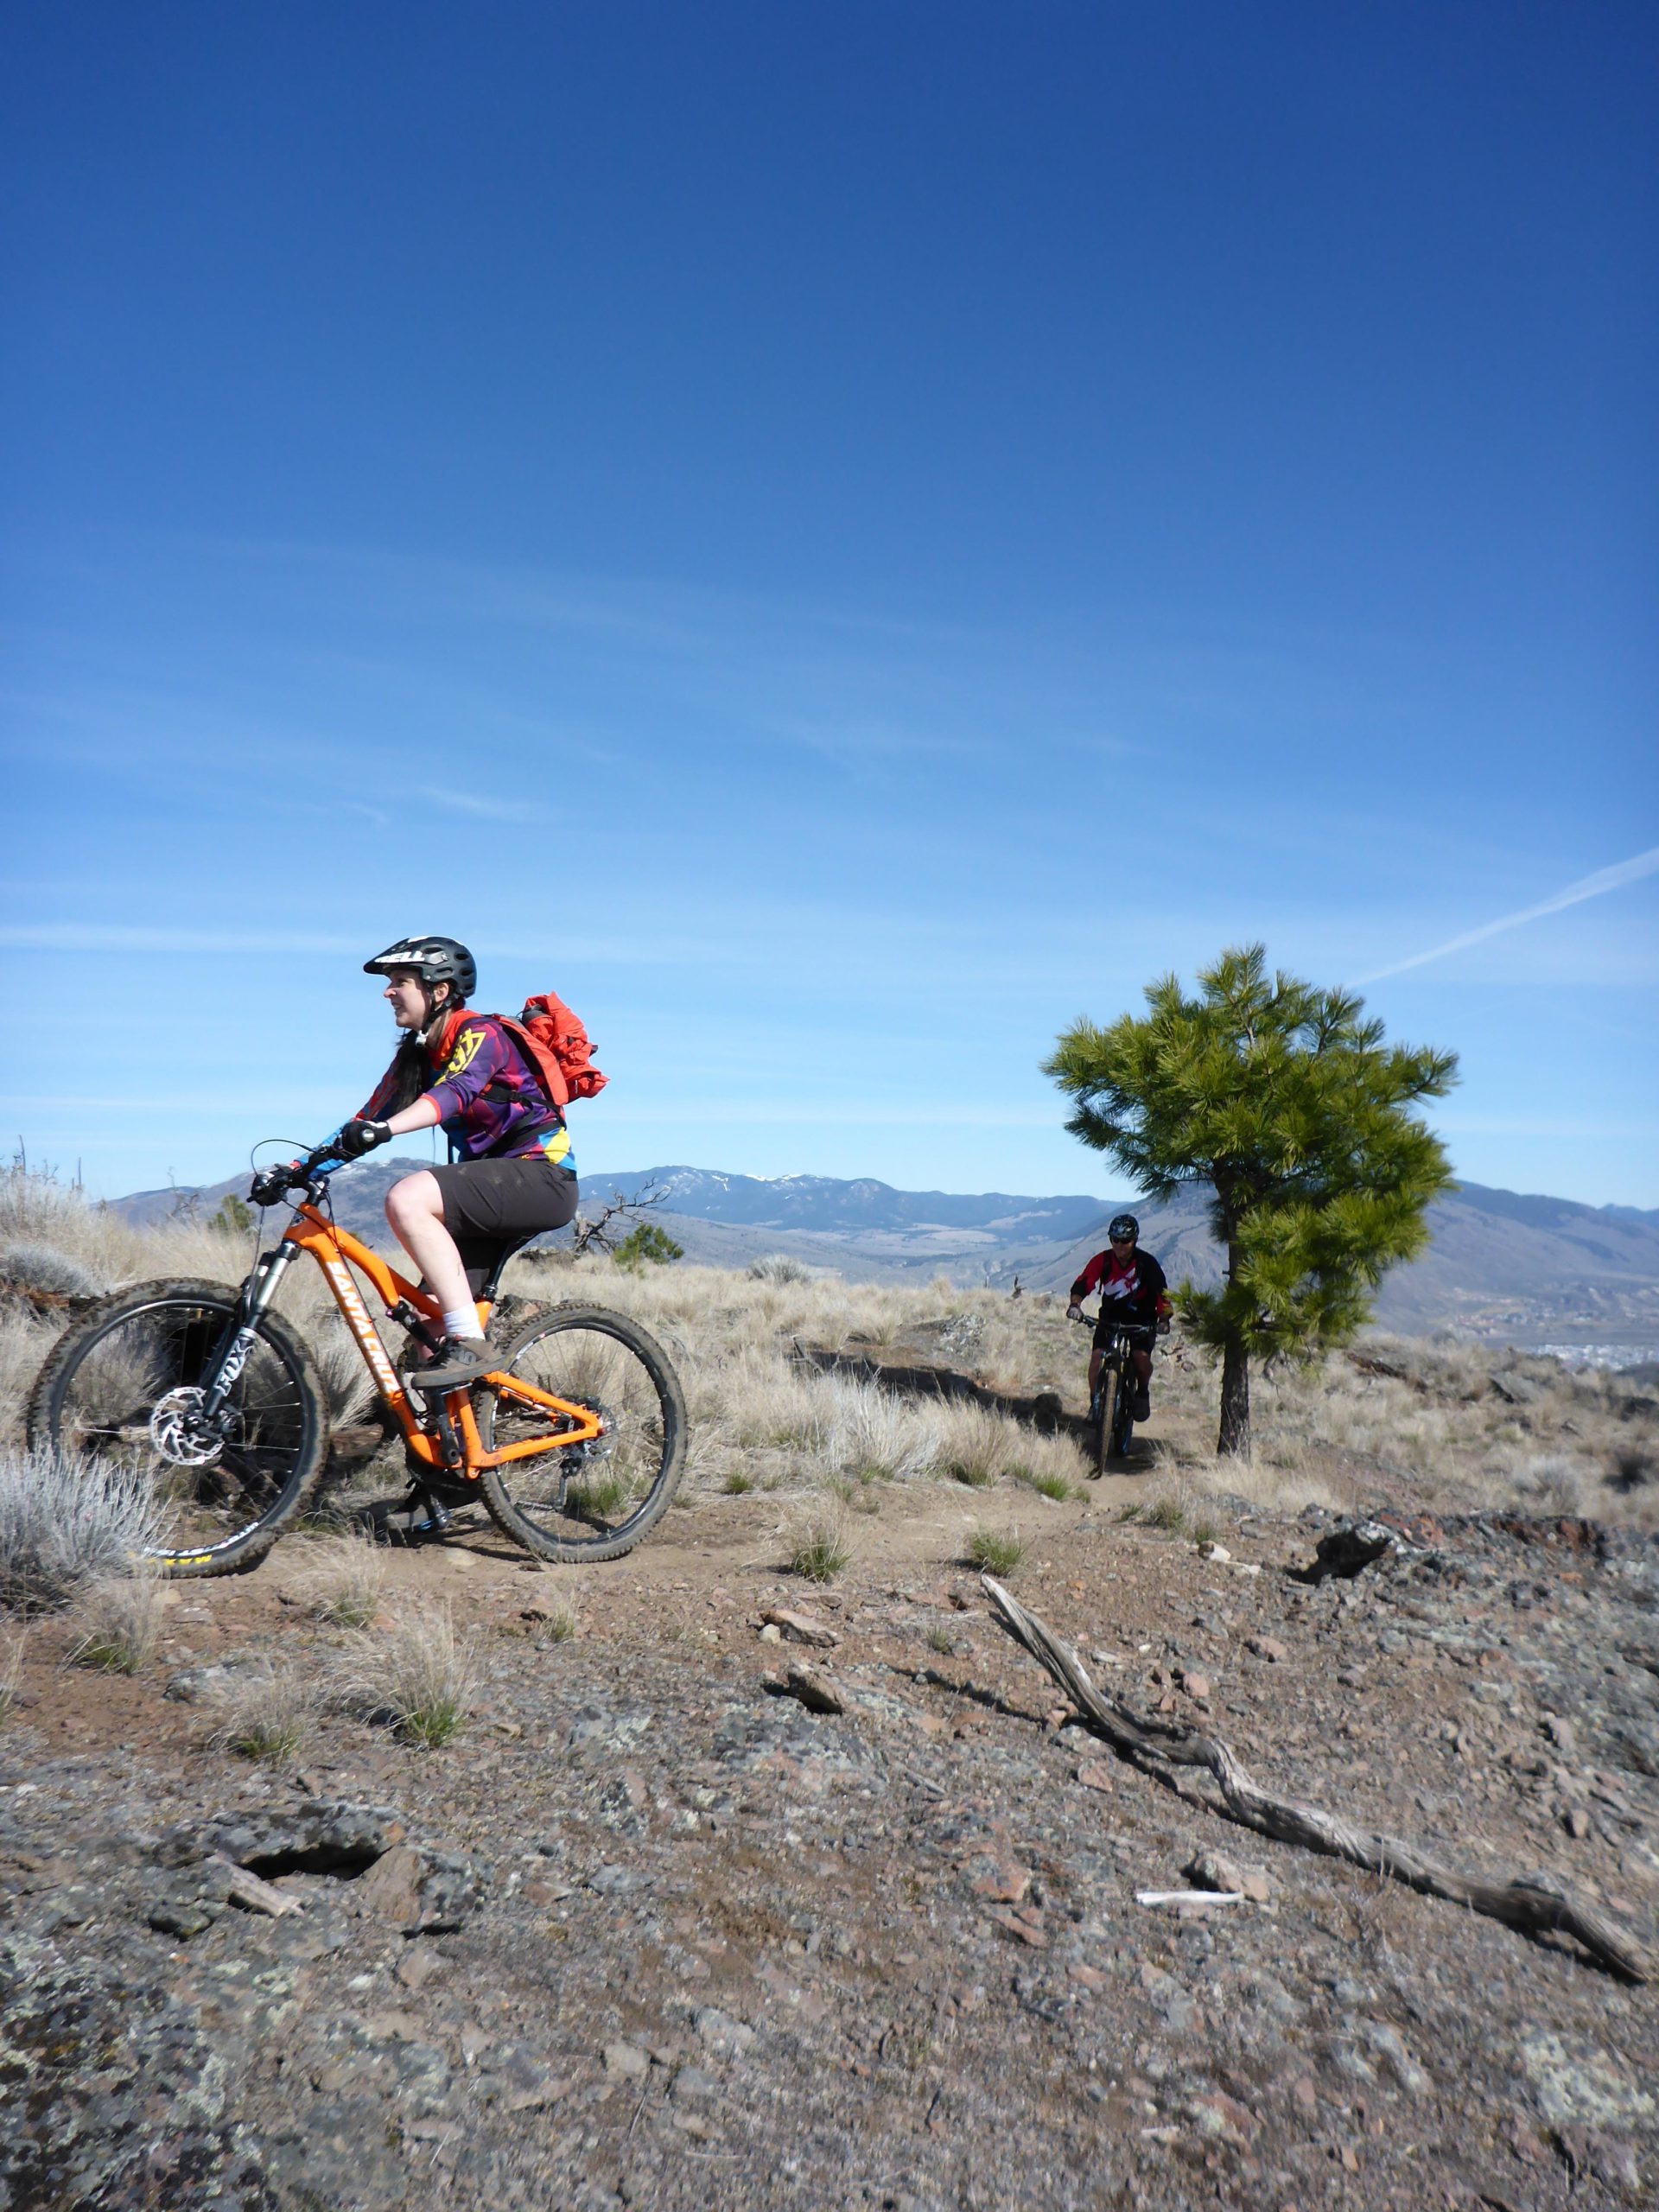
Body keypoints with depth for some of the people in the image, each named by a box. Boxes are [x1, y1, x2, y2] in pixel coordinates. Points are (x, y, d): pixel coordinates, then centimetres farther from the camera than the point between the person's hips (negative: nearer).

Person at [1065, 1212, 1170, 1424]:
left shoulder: (1146, 1262, -17)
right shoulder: (1102, 1260, -14)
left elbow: (1161, 1293, -22)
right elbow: (1083, 1283, -22)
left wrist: (1164, 1319, -38)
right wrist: (1075, 1304, -42)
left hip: (1141, 1319, -2)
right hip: (1110, 1316, 2)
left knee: (1141, 1356, -23)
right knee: (1097, 1356, -16)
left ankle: (1142, 1392, 8)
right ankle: (1095, 1402, 3)